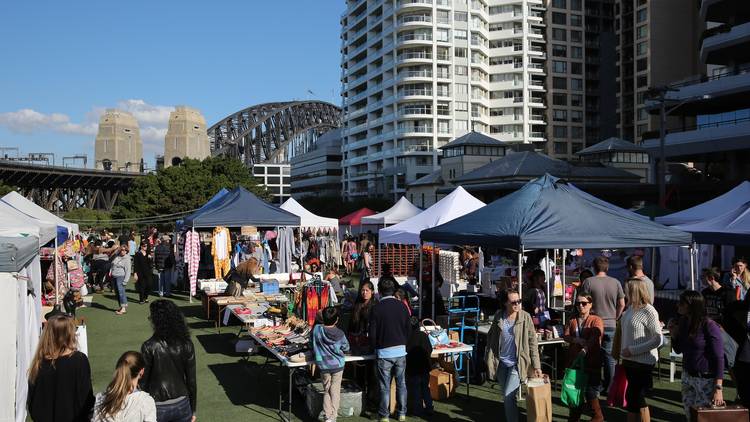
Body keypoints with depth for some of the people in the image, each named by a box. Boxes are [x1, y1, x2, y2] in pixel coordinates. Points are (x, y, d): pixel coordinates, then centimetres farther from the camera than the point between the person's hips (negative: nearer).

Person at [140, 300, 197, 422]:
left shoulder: (149, 347, -16)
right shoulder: (186, 344, -8)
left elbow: (143, 381, -8)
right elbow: (191, 380, -3)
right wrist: (193, 410, 9)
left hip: (158, 408, -2)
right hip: (182, 405, 2)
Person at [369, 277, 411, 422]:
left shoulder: (376, 308, -11)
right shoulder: (402, 306, -1)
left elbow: (372, 333, -8)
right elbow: (409, 328, 5)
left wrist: (376, 347, 10)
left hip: (384, 352, -3)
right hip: (401, 350, 3)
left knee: (385, 386, 6)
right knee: (401, 384, 13)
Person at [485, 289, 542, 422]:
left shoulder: (525, 317, -9)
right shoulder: (498, 317, -2)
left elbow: (532, 342, -7)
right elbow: (491, 338, 8)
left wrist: (536, 366, -8)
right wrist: (489, 358, 3)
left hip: (517, 363, -3)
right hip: (501, 363, 4)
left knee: (508, 396, -11)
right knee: (506, 397, 14)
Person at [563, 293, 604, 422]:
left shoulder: (596, 321, -2)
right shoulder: (572, 321, 14)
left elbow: (594, 338, -16)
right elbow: (565, 336, 2)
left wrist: (585, 349, -30)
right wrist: (577, 340, -16)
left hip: (591, 361, -4)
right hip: (574, 360, 5)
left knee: (590, 391, -4)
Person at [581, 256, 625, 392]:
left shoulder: (588, 282, -10)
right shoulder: (616, 282, -1)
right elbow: (622, 304, 4)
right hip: (611, 325, 2)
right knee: (609, 358, 11)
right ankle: (609, 388, 17)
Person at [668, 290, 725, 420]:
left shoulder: (709, 326, -16)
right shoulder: (684, 322, 4)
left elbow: (719, 358, -17)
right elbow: (679, 350, 14)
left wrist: (718, 389, -21)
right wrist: (673, 334, -5)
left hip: (706, 380, -7)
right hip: (687, 377, 7)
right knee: (689, 416, 15)